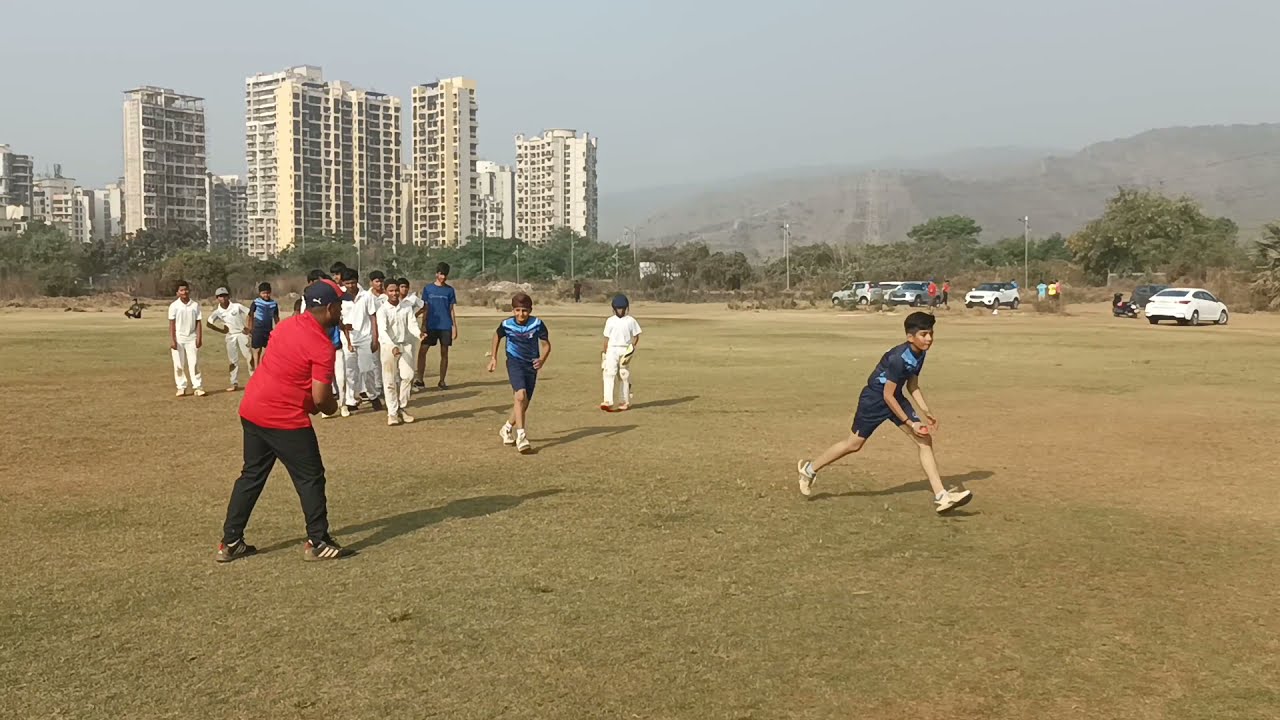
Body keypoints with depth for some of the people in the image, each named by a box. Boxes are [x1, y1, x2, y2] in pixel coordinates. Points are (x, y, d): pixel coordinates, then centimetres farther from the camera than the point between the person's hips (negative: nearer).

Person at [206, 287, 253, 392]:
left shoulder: (237, 306, -9)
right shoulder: (217, 312, -3)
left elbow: (249, 313, -1)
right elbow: (208, 323, 6)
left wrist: (247, 327, -6)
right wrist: (221, 330, 3)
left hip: (241, 333, -2)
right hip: (230, 336, 2)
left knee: (249, 355, -10)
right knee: (232, 361, 5)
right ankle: (235, 383, 10)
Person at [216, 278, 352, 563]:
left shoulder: (288, 325, 7)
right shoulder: (322, 345, -17)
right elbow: (321, 399, -19)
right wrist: (332, 406, 5)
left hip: (251, 408, 8)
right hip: (284, 419, -8)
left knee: (251, 475, 18)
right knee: (311, 478, 6)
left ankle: (230, 543, 24)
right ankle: (318, 543, 14)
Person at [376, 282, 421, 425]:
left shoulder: (407, 307, 4)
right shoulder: (382, 310, -8)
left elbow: (412, 324, -2)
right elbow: (382, 330, -20)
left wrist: (419, 334, -26)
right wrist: (392, 346, -36)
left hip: (405, 344, 3)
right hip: (388, 346, -3)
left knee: (408, 376, -7)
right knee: (390, 380, -1)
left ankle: (401, 408, 9)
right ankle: (392, 413, 7)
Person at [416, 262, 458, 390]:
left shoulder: (450, 290, 6)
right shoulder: (428, 289, 4)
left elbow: (451, 310, 8)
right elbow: (425, 308, 6)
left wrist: (454, 326, 3)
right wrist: (423, 325, -1)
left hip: (446, 326, 1)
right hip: (431, 326, 0)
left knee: (444, 353, 4)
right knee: (422, 351, -7)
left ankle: (442, 381, 12)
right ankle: (419, 379, 0)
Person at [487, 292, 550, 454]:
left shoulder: (537, 324, -12)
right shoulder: (506, 324, -9)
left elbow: (546, 344, -5)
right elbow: (497, 337, 12)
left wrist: (542, 359, -23)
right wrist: (493, 358, 11)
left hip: (531, 365, 2)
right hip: (515, 363, -2)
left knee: (524, 403, 9)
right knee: (521, 395, -24)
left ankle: (507, 429, 35)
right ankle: (521, 436, -25)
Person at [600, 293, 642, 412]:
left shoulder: (630, 321, 3)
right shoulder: (610, 321, 7)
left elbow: (636, 336, 5)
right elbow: (607, 338, 11)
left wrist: (632, 346, -12)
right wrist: (604, 353, 10)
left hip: (625, 351, -1)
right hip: (612, 350, 1)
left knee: (625, 376, 5)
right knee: (609, 374, -13)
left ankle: (626, 402, 16)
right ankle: (608, 401, -21)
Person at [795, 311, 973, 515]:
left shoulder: (919, 354, -4)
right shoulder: (898, 358, -30)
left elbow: (912, 386, 9)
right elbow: (888, 395, -25)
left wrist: (927, 412, 1)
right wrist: (909, 423, -21)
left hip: (895, 397, 8)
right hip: (874, 399, -8)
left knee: (925, 441, -4)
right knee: (854, 444, 4)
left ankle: (941, 496, -5)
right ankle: (809, 468, 25)